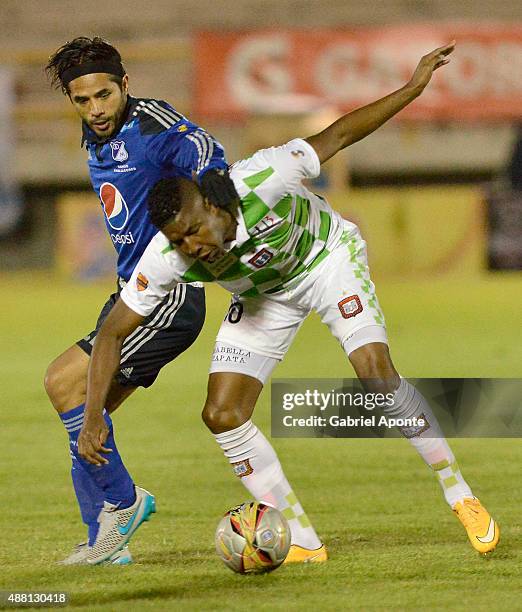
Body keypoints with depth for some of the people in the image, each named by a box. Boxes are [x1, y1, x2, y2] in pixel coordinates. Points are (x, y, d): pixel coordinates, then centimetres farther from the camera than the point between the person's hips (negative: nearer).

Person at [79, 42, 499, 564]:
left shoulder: (257, 183, -37)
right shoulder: (167, 257, -30)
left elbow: (333, 137, -24)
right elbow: (112, 332, -21)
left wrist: (413, 87, -22)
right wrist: (93, 417, -31)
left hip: (326, 256, -3)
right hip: (262, 296, 3)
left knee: (377, 375, -22)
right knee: (221, 415, -11)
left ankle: (461, 497, -5)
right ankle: (304, 542, 0)